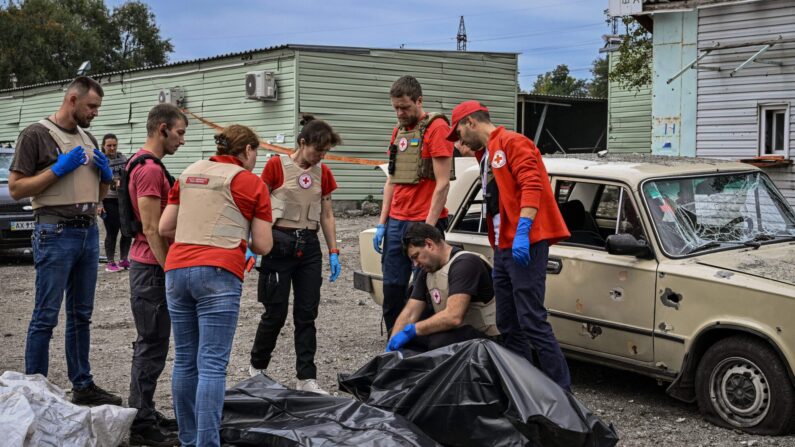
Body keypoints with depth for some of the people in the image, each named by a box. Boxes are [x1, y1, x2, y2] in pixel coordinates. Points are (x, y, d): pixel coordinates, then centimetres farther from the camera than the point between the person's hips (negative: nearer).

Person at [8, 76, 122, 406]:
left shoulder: (89, 140, 16)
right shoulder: (36, 135, -5)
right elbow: (16, 188, -9)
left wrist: (106, 174, 1)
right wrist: (59, 169, -15)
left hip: (89, 232, 7)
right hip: (56, 233, -7)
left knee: (81, 315, 12)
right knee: (45, 317, -4)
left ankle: (82, 385, 20)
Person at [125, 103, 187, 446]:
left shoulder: (143, 165, 16)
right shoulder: (150, 169, -17)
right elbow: (152, 229, -20)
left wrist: (170, 267, 22)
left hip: (151, 266, 11)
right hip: (152, 267, -11)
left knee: (151, 343, 15)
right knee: (152, 346, -5)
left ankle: (144, 415, 24)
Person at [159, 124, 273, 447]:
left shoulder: (189, 173, 17)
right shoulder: (251, 182, 3)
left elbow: (164, 228, 16)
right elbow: (263, 245, 3)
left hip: (177, 269, 5)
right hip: (218, 274, -5)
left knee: (185, 360, 12)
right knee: (212, 365, -6)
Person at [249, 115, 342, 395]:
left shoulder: (323, 173, 7)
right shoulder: (277, 165, -6)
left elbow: (326, 216, 12)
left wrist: (333, 253, 7)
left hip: (309, 246, 4)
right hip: (280, 243, -4)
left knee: (307, 314, 4)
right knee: (276, 312, 1)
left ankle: (306, 378, 9)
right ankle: (257, 368, 23)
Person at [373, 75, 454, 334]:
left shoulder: (436, 128, -8)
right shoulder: (399, 131, 15)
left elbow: (442, 184, -13)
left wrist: (428, 227, -16)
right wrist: (382, 223, 13)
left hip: (424, 223, -7)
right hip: (396, 223, 7)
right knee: (392, 289, 7)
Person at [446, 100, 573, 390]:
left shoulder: (512, 143, -5)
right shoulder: (486, 155, 24)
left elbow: (532, 185, -17)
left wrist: (522, 231, -24)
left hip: (525, 246, -10)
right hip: (502, 247, 10)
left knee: (532, 321, -12)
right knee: (508, 326, 9)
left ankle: (562, 391, -8)